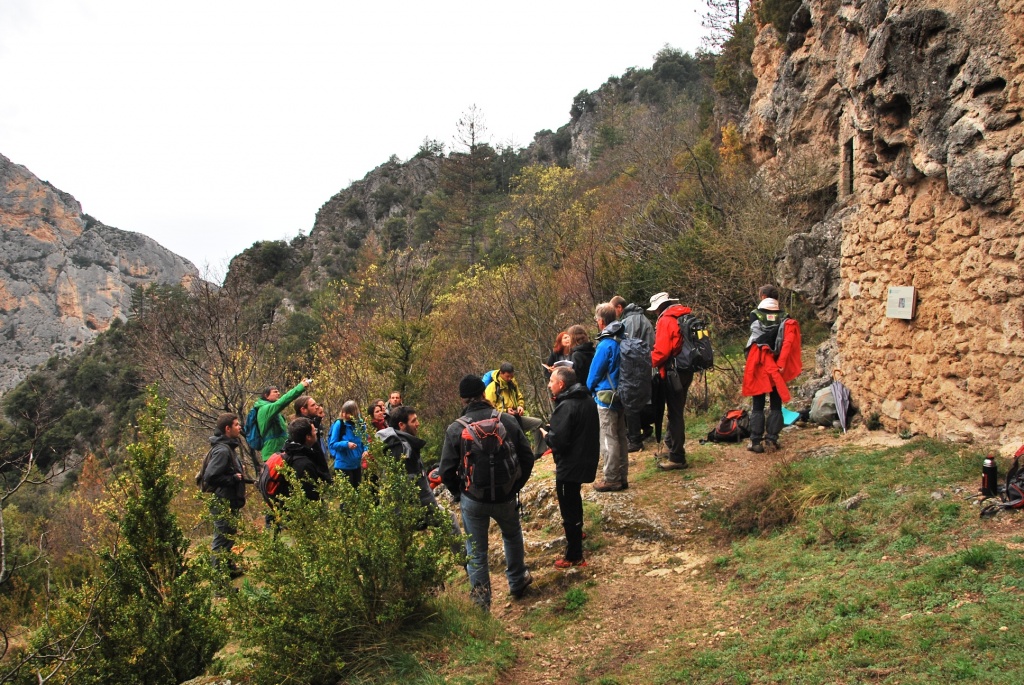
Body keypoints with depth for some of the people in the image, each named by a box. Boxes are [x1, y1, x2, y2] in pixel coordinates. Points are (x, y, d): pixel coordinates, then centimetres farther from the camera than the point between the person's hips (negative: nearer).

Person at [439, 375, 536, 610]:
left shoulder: (455, 429, -12)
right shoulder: (508, 421, -8)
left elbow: (447, 471, -10)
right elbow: (527, 457, -1)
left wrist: (460, 494, 8)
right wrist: (516, 485, 12)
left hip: (473, 500, -2)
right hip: (506, 496, 2)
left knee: (476, 551, 12)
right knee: (512, 535, 28)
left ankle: (481, 601, 19)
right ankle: (518, 582, 40)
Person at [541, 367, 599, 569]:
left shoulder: (565, 407, -25)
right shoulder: (587, 400, 4)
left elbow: (558, 441, -28)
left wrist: (546, 434, -8)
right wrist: (554, 428, 8)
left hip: (570, 465, -10)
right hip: (586, 459, 10)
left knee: (569, 509, 1)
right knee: (574, 499, 31)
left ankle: (574, 556, 9)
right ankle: (577, 531, 52)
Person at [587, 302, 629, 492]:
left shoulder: (606, 344, -19)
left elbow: (595, 371, -9)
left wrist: (590, 388, 10)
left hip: (607, 398, -8)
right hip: (622, 396, 8)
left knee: (608, 440, -1)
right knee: (620, 437, 14)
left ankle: (611, 480, 4)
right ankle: (622, 477, 22)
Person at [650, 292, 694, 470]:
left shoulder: (666, 321, -14)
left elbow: (661, 351, -21)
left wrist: (651, 362, -3)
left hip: (673, 372, -9)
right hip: (686, 369, 9)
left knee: (675, 413, -2)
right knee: (676, 411, 20)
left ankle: (677, 457, 3)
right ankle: (672, 444, 34)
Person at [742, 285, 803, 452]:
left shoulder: (755, 315, -4)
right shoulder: (785, 318, 1)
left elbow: (756, 336, -10)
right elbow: (788, 341, -10)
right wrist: (782, 363, -11)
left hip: (758, 365, -1)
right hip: (776, 367, 1)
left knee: (758, 406, 5)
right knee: (776, 404, 11)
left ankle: (756, 442, 4)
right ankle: (772, 439, 8)